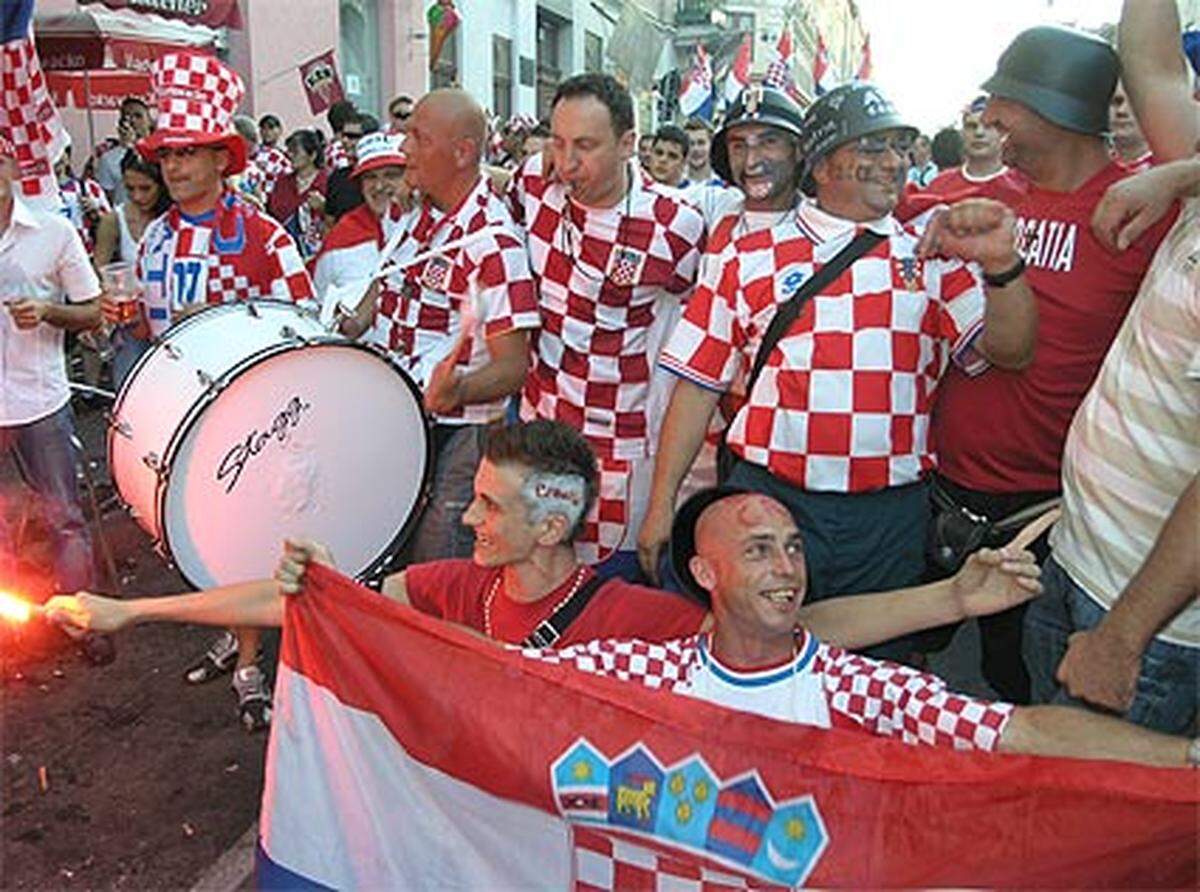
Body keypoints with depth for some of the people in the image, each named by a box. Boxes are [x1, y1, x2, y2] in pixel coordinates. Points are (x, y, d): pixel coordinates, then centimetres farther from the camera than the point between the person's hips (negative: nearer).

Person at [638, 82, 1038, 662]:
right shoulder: (748, 258, 5)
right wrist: (662, 502, 1)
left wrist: (1001, 265, -16)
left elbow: (1011, 351, 3)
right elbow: (699, 383, 3)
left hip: (890, 513, 2)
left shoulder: (933, 258, 10)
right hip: (769, 498, -2)